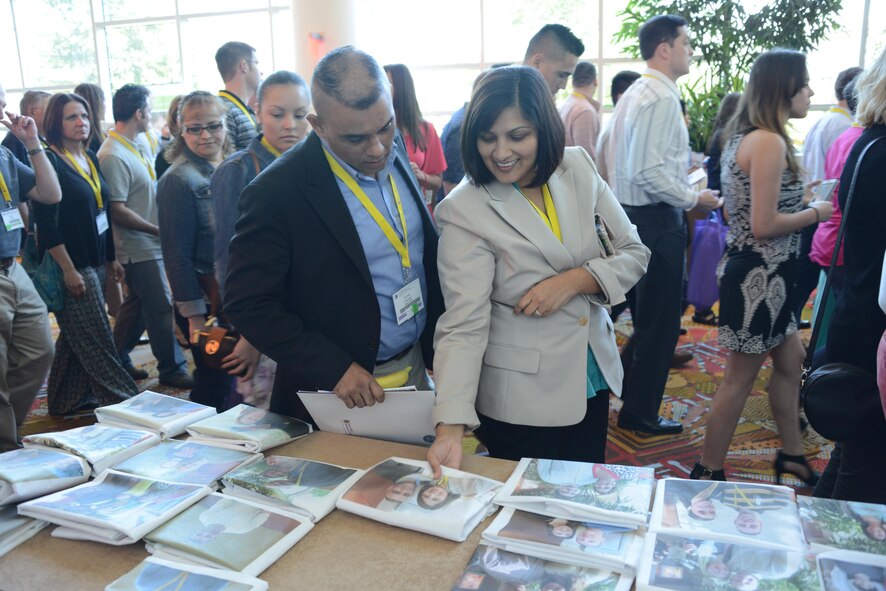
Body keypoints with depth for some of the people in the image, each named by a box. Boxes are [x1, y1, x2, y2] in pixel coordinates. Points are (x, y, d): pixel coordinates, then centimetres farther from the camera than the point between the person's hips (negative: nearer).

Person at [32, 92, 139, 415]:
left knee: (75, 339, 17)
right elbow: (47, 224, -18)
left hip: (95, 262, 8)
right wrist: (68, 270, -19)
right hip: (73, 265, -8)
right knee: (97, 340, -1)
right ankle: (123, 400, 8)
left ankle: (66, 401, 29)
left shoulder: (90, 158, 11)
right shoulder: (50, 161, -14)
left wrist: (112, 258, 16)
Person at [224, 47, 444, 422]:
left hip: (418, 366, 6)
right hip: (337, 392, -5)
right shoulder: (276, 193, -21)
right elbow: (247, 304, -17)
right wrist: (334, 368, -23)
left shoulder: (394, 148, -2)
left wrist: (440, 345, 7)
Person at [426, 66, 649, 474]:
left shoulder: (578, 168, -3)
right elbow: (463, 326, -23)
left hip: (592, 381, 5)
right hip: (521, 399, -5)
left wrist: (574, 280, -18)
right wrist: (450, 428, -32)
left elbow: (634, 253, 0)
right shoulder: (464, 211, -18)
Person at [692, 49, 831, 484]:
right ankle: (708, 475, 16)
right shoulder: (770, 142, -19)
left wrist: (800, 198, 13)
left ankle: (791, 456, 37)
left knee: (791, 360, 21)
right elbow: (764, 225, -23)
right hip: (759, 274, -10)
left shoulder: (744, 137, 10)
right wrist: (817, 211, -9)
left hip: (762, 272, 10)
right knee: (740, 379, 2)